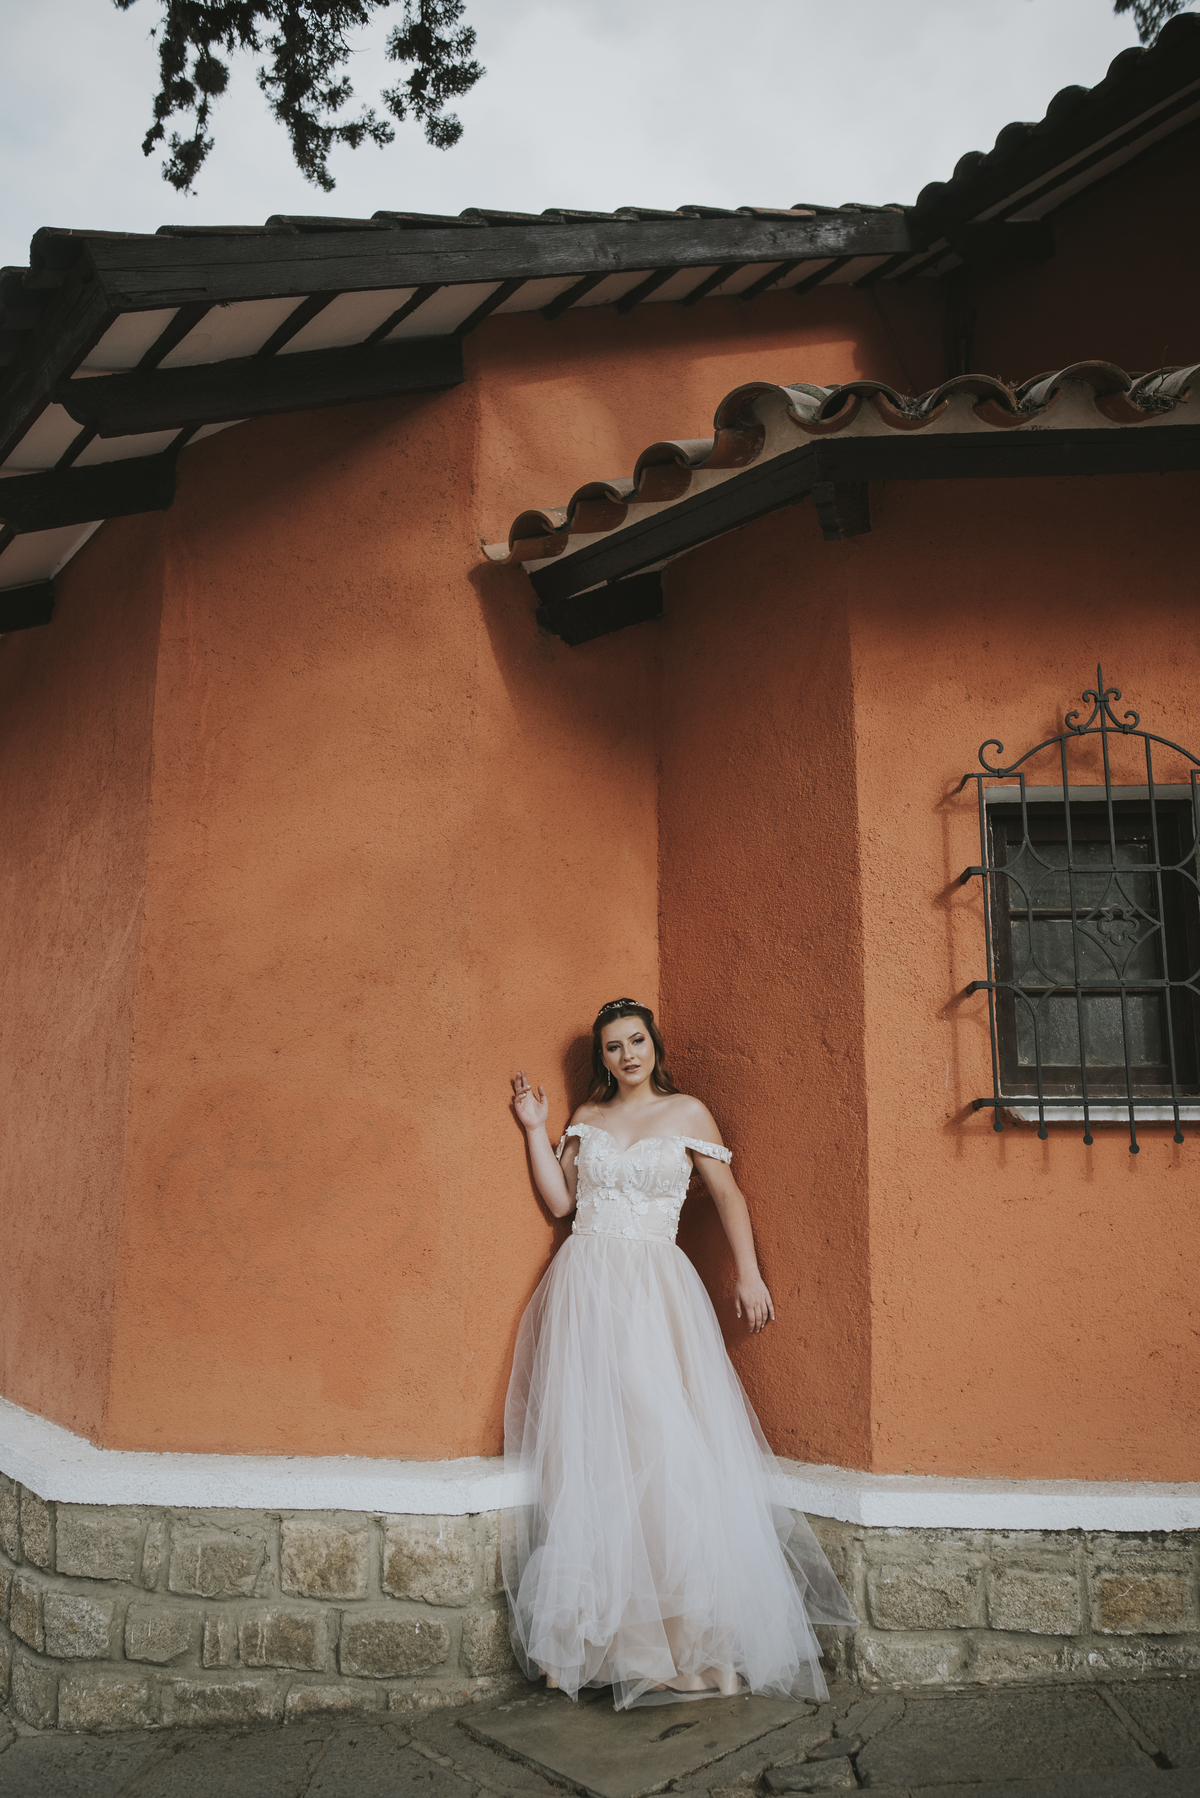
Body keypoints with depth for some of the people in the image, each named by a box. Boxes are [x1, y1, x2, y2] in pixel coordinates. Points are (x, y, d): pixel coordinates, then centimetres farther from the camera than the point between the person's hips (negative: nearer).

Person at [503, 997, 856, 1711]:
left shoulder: (687, 1113, 6)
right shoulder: (587, 1119, 12)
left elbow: (729, 1195, 8)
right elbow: (559, 1201, 9)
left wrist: (749, 1274, 1)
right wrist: (536, 1130, 7)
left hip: (656, 1289, -2)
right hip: (585, 1288, 2)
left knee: (668, 1443, -5)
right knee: (590, 1449, -1)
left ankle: (691, 1626, 6)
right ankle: (602, 1625, 8)